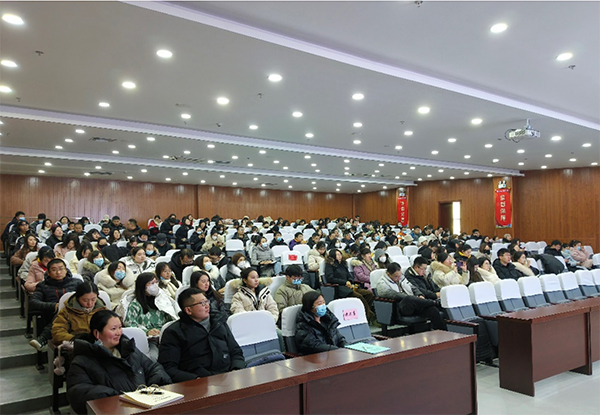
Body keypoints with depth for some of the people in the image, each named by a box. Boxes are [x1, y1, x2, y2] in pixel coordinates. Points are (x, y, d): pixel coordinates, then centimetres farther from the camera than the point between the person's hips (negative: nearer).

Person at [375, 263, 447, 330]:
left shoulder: (401, 278, 22)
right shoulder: (382, 284, -3)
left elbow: (414, 288, 24)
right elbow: (394, 295, -18)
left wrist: (420, 295, 0)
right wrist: (414, 298, -22)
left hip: (414, 305, 7)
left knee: (433, 309, -23)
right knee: (408, 299, -40)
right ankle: (433, 302, -25)